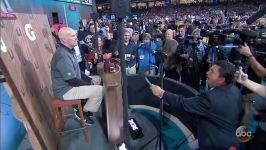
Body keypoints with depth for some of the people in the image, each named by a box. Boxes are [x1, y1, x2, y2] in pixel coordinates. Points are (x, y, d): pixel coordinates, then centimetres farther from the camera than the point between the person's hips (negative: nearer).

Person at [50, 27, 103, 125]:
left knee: (97, 82, 14)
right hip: (65, 90, -10)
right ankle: (83, 112, 4)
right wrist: (90, 84, -12)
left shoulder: (69, 50, 7)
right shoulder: (62, 55, -26)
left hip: (71, 85, 10)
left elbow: (77, 71, 14)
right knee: (99, 90, -17)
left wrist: (90, 80, 5)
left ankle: (86, 107, 19)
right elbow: (72, 80, -26)